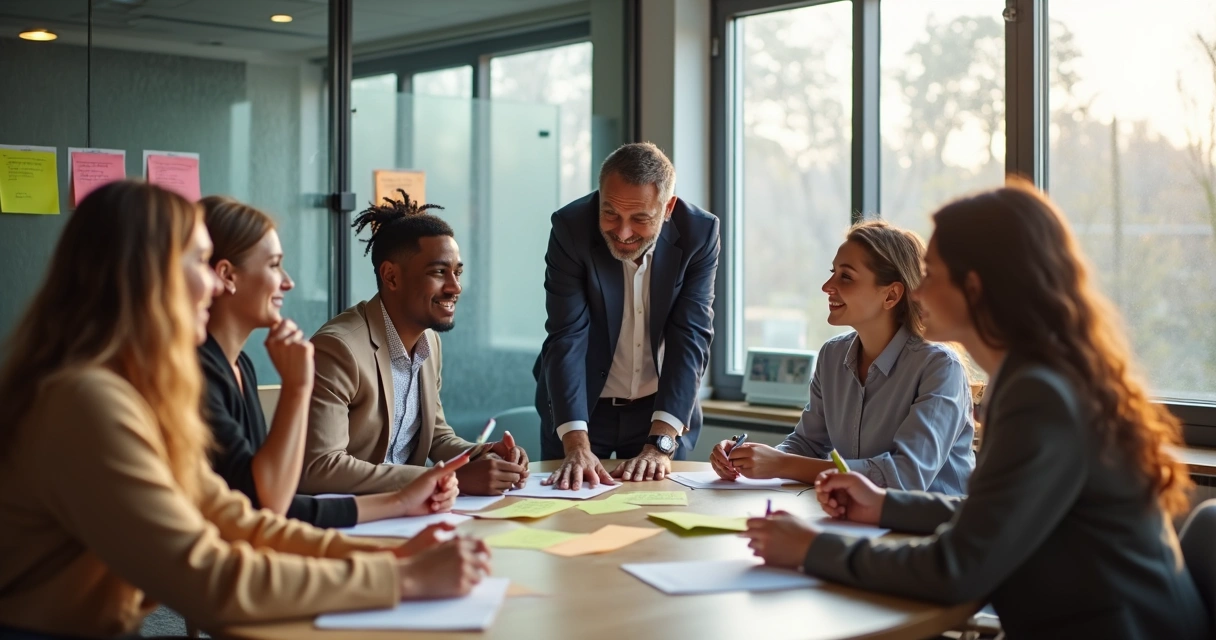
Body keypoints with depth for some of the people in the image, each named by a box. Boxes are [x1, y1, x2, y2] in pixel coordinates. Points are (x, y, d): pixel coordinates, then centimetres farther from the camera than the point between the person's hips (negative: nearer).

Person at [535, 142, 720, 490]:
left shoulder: (700, 233, -16)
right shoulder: (571, 227, -20)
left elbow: (690, 339, -19)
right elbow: (567, 337, -24)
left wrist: (661, 443, -29)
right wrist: (577, 445, -34)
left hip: (664, 408, 1)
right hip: (580, 406, -1)